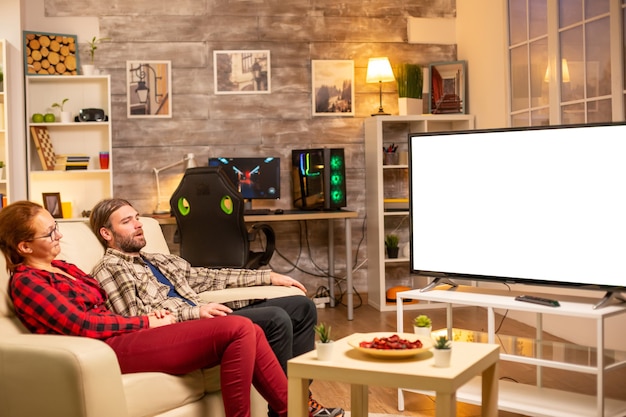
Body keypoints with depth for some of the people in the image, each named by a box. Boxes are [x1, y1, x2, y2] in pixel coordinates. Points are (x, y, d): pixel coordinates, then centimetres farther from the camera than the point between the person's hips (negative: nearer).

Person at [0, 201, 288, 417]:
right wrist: (146, 323, -7)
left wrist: (151, 316, 0)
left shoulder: (62, 267, 23)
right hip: (110, 348, -8)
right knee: (237, 329, -22)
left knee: (250, 332, -8)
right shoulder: (25, 281, -1)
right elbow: (83, 325, -11)